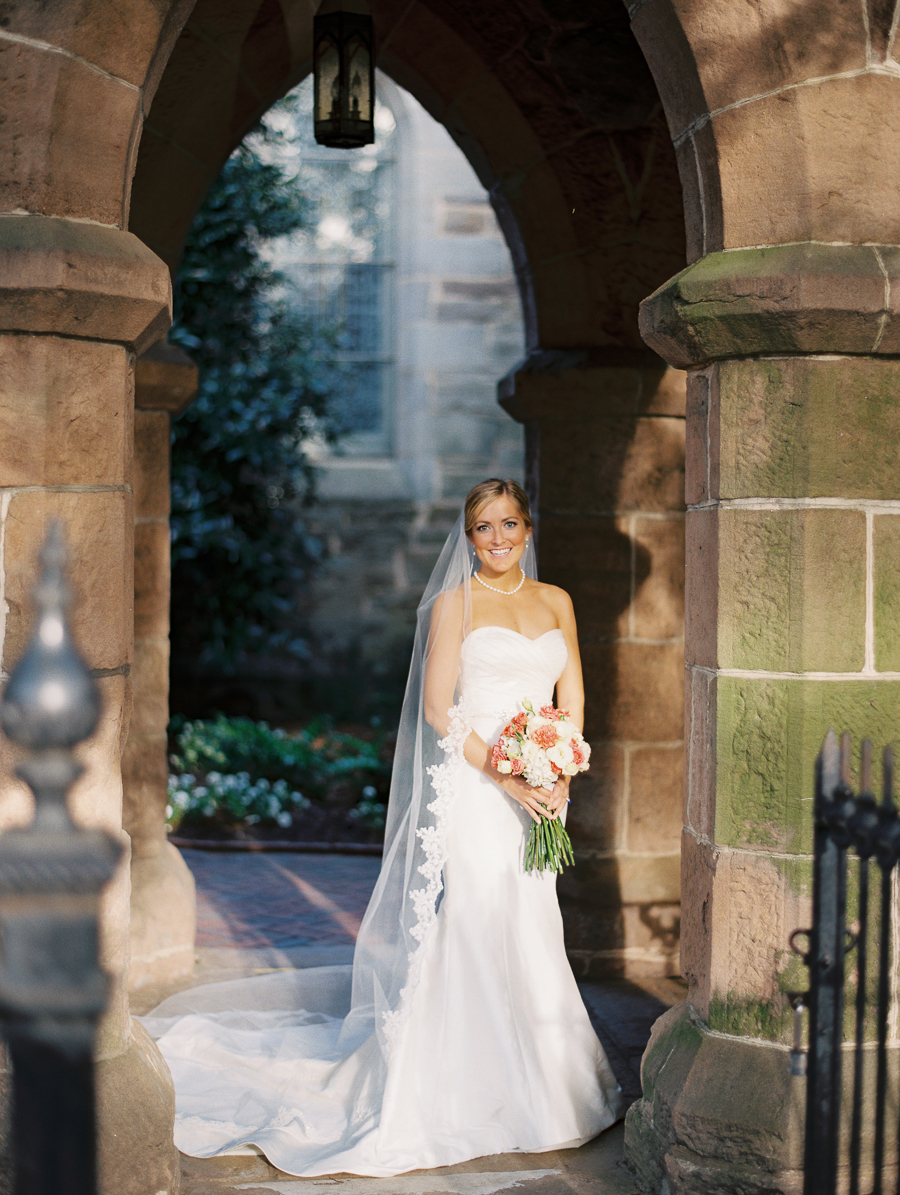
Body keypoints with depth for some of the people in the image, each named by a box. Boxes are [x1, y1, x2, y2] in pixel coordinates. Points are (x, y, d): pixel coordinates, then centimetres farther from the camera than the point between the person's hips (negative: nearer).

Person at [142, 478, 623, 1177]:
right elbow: (439, 709, -8)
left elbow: (572, 701, 14)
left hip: (539, 792, 5)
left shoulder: (556, 602, 13)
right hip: (472, 787, -5)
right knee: (477, 930, -5)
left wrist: (560, 779, -1)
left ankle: (541, 1088, 21)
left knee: (531, 933, 9)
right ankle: (471, 1094, 5)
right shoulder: (454, 603, -2)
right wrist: (506, 778, -14)